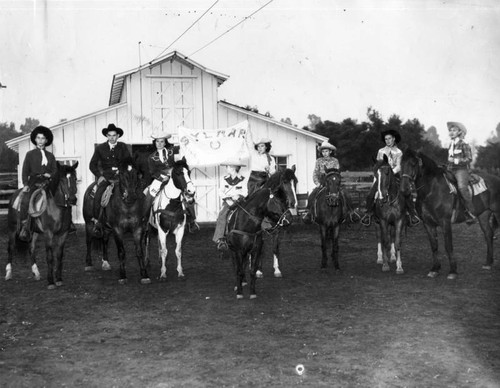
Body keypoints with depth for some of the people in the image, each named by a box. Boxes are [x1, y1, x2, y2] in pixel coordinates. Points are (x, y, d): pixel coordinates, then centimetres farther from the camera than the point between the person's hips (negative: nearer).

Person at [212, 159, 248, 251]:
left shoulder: (243, 179, 5)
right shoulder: (224, 179, 13)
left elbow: (245, 192, 6)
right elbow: (221, 191, 10)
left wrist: (238, 196, -13)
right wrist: (227, 199, -7)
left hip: (239, 201, -1)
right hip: (227, 201, 1)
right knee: (222, 216, -25)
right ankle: (220, 239, -29)